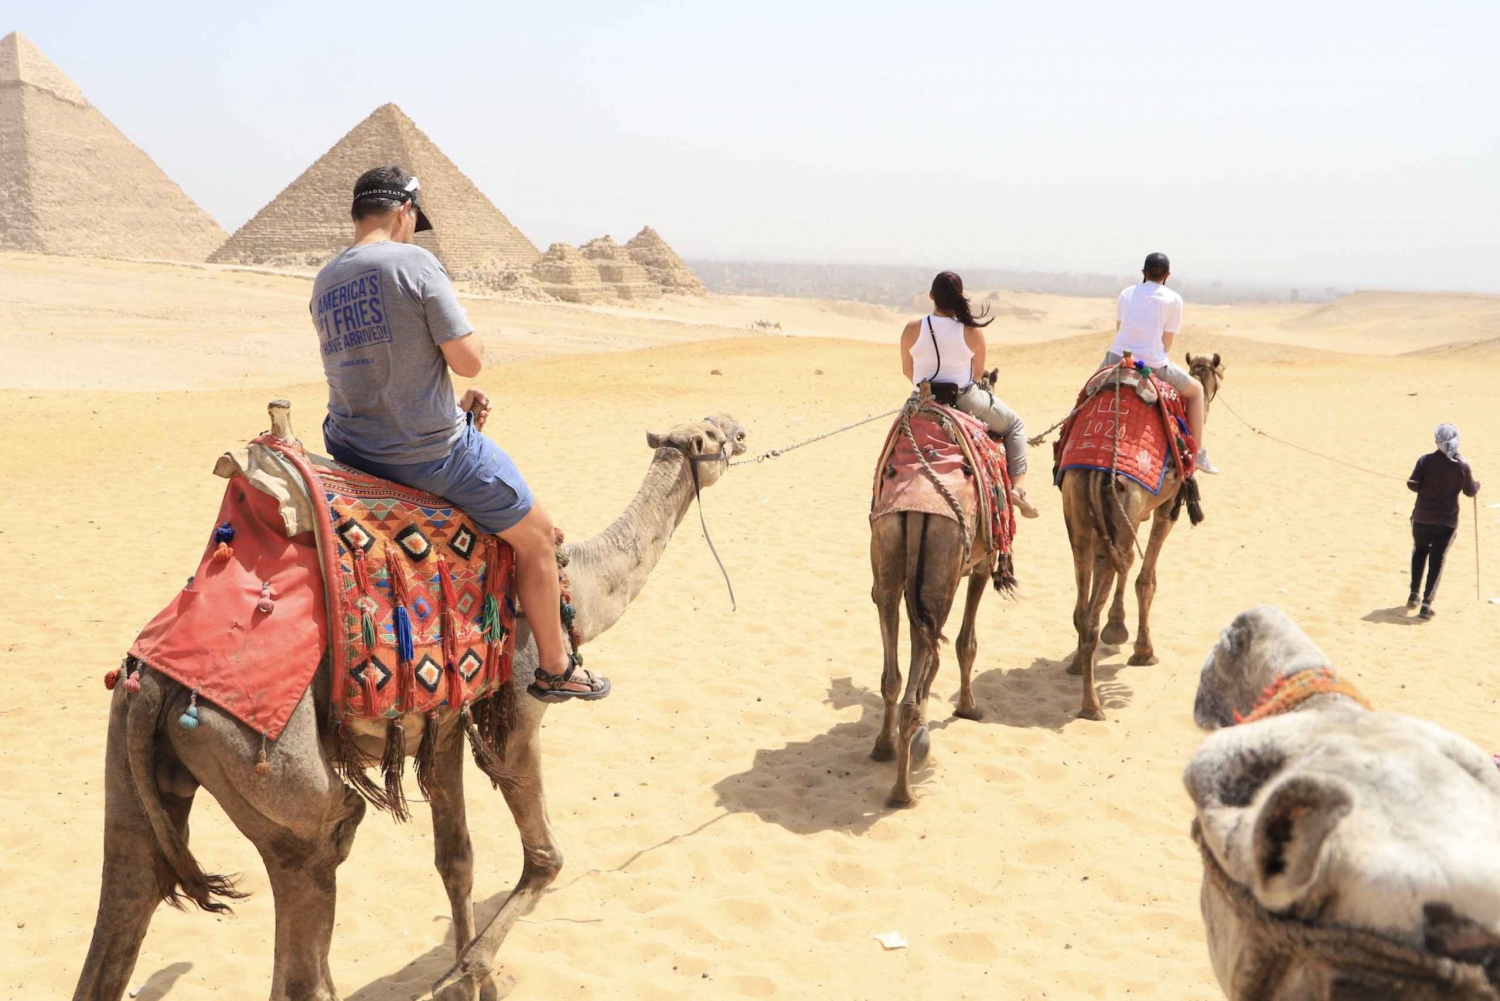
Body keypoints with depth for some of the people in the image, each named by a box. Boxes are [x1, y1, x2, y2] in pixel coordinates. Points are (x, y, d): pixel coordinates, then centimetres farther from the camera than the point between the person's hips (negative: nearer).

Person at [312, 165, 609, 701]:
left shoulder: (323, 283, 7)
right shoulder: (414, 262, -15)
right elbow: (468, 359, -17)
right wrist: (469, 336, 5)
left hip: (351, 449, 7)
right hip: (429, 451, -7)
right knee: (536, 535, 12)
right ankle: (555, 670, 24)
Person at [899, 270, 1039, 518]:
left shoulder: (912, 330, -12)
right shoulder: (972, 331, -15)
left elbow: (907, 371, 1)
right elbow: (979, 373, -1)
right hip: (965, 399, -1)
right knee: (1015, 425, 21)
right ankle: (1018, 485, 7)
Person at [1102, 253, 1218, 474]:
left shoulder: (1126, 294, 13)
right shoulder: (1173, 299, 0)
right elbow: (1167, 343, 1)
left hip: (1117, 357, 4)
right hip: (1151, 363, -3)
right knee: (1196, 390, 18)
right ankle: (1197, 454, 15)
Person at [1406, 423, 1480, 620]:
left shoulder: (1425, 461, -10)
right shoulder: (1463, 466, -6)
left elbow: (1413, 485, -10)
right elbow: (1469, 492, 4)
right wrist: (1477, 484, 26)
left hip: (1422, 517, 0)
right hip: (1447, 520, 0)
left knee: (1420, 551, 22)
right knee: (1437, 560, 6)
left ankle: (1414, 594, 18)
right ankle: (1427, 602, 0)